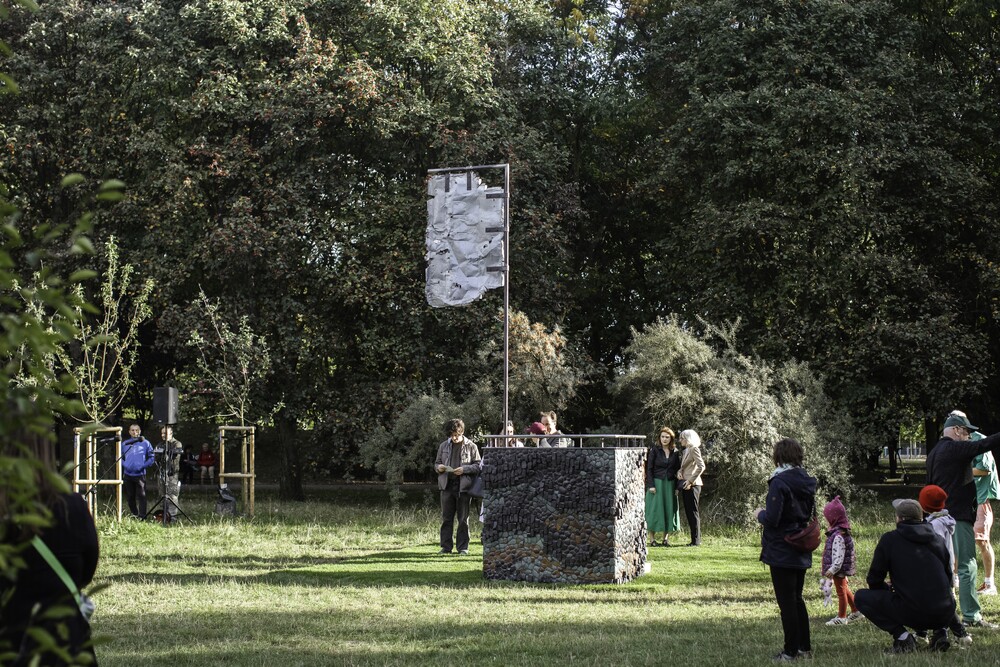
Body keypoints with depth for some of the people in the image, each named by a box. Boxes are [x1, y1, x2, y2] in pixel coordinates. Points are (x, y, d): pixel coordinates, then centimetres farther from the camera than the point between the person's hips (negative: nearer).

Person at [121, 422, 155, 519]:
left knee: (141, 496, -6)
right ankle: (134, 514, 23)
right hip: (127, 475, 3)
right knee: (130, 496, 10)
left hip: (140, 474, -3)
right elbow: (120, 458, 17)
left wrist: (144, 465, -10)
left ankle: (142, 516, -5)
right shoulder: (125, 444, 9)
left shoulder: (145, 443, 1)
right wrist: (124, 465, -2)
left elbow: (151, 457, 4)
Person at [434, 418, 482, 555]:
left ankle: (463, 547, 8)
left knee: (463, 519, 2)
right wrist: (439, 467, -5)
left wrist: (464, 469, -15)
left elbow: (478, 466, 0)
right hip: (447, 485, 3)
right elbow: (436, 462, 19)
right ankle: (446, 547, 10)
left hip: (463, 486, -3)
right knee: (446, 518, 4)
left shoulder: (471, 446, 1)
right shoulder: (444, 446, 11)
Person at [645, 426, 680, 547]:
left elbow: (677, 470, 9)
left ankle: (666, 539, 10)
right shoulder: (654, 450, -3)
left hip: (670, 484, 4)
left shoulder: (675, 452, 7)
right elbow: (649, 468, -5)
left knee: (669, 509, 3)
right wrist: (651, 485, -13)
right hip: (656, 482, -4)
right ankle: (652, 539, -2)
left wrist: (677, 487, 2)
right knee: (655, 509, -4)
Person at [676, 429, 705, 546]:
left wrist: (690, 481, -19)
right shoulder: (685, 451, 19)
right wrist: (679, 471, 0)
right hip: (685, 485, 9)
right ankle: (695, 539, 14)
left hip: (692, 485, -9)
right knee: (688, 512, 9)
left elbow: (701, 466, -18)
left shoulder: (694, 449, -9)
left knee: (693, 512, -8)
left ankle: (696, 540, -6)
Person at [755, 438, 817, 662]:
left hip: (781, 552, -8)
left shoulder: (779, 482, -18)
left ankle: (791, 651, 4)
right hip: (801, 552, 8)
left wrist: (760, 514, -1)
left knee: (786, 602, -1)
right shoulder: (807, 482, 6)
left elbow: (772, 519, -23)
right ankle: (805, 647, 22)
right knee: (797, 599, 18)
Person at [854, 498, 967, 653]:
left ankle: (902, 637, -4)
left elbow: (874, 581, 5)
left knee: (861, 597, 12)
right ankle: (940, 633, 12)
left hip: (912, 615, -5)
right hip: (944, 615, 5)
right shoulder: (938, 539, 14)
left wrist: (889, 590, 28)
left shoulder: (889, 539, 2)